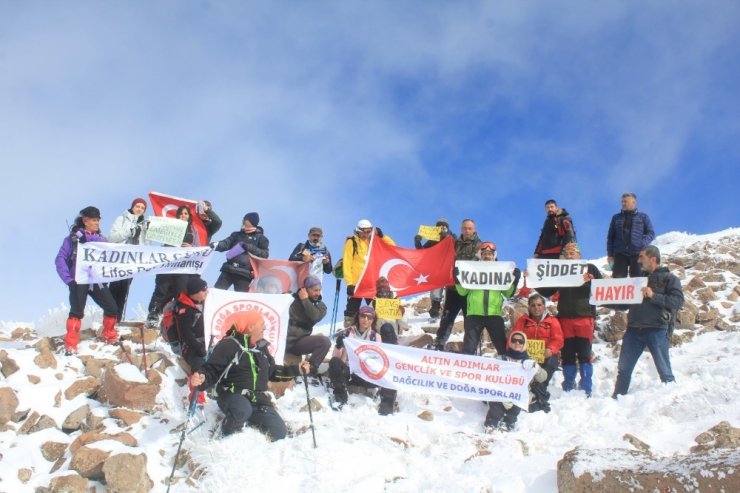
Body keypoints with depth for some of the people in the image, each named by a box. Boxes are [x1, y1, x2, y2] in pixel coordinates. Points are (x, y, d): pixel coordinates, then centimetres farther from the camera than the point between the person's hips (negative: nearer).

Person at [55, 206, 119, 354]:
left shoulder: (102, 240, 11)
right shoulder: (73, 238, -1)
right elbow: (60, 259, -5)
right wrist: (68, 279, -12)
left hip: (97, 281, 4)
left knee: (112, 308, 0)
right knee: (77, 312, -13)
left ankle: (108, 335, 22)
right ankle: (71, 344, -6)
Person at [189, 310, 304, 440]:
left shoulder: (261, 347, 14)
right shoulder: (228, 345, -11)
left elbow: (272, 372, 25)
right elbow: (212, 370, -13)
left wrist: (297, 370, 19)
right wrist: (201, 379, -36)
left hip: (258, 399, 6)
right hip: (232, 395, -6)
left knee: (279, 433, -8)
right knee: (243, 410, -42)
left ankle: (248, 421, 18)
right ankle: (229, 433, -8)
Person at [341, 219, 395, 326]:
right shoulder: (351, 242, -4)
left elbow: (392, 246, 10)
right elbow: (346, 264, -10)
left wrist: (382, 236, -3)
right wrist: (349, 283, -17)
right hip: (356, 282, -5)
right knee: (352, 311, -1)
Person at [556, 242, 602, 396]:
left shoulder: (590, 268, 8)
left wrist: (590, 281, -20)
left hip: (585, 317, -3)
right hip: (565, 317, 3)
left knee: (584, 354, -6)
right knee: (567, 355, 4)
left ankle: (586, 390, -2)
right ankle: (568, 389, 11)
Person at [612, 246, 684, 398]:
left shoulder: (669, 278, 6)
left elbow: (678, 301, -9)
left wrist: (653, 296, -16)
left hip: (657, 330, -5)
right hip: (634, 330, 6)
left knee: (665, 371, -3)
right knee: (623, 369, 8)